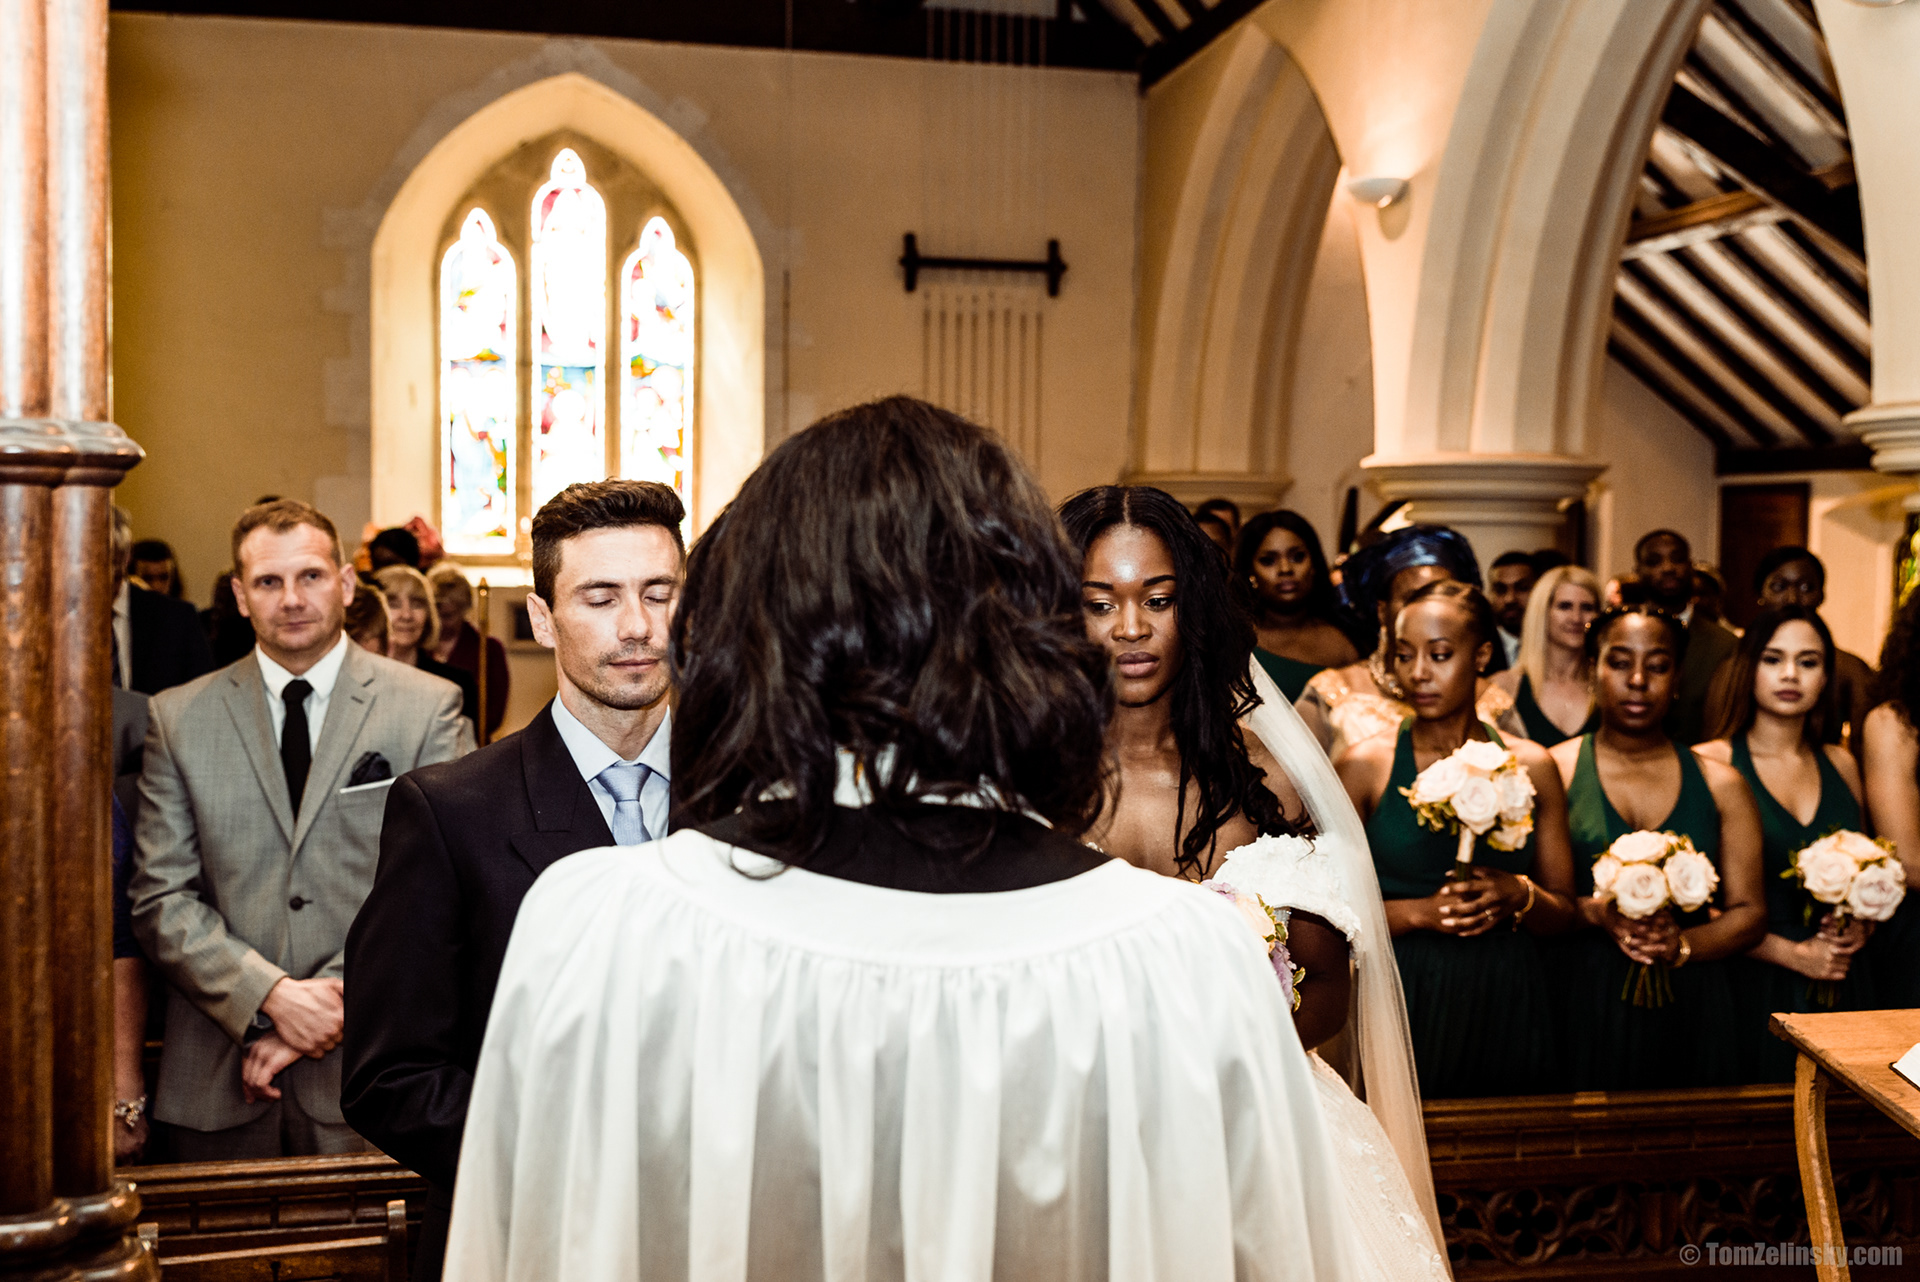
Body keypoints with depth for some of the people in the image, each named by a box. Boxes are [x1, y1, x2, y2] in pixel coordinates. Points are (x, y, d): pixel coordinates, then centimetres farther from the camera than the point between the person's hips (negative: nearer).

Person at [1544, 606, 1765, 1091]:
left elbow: (1750, 913, 8)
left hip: (1689, 1010, 2)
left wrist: (1682, 945, -9)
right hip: (1581, 1006, -2)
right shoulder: (1553, 771, 3)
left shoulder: (1721, 785, 10)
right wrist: (1594, 913, -17)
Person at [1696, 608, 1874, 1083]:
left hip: (1842, 986, 5)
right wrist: (1792, 954, -11)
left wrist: (1861, 924, 1)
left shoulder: (1840, 765, 11)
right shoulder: (1711, 763, -6)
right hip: (1754, 985, -4)